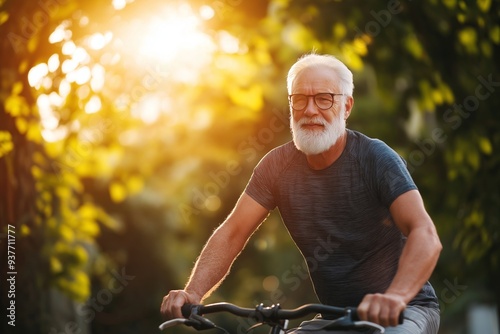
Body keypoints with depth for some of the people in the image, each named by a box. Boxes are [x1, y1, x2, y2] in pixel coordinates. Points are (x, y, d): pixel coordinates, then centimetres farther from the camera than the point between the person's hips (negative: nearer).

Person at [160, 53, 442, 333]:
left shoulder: (376, 158, -16)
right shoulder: (278, 165, -3)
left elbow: (425, 234, -29)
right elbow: (232, 233, -7)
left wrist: (395, 297, -48)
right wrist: (192, 294, -24)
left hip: (404, 310, -4)